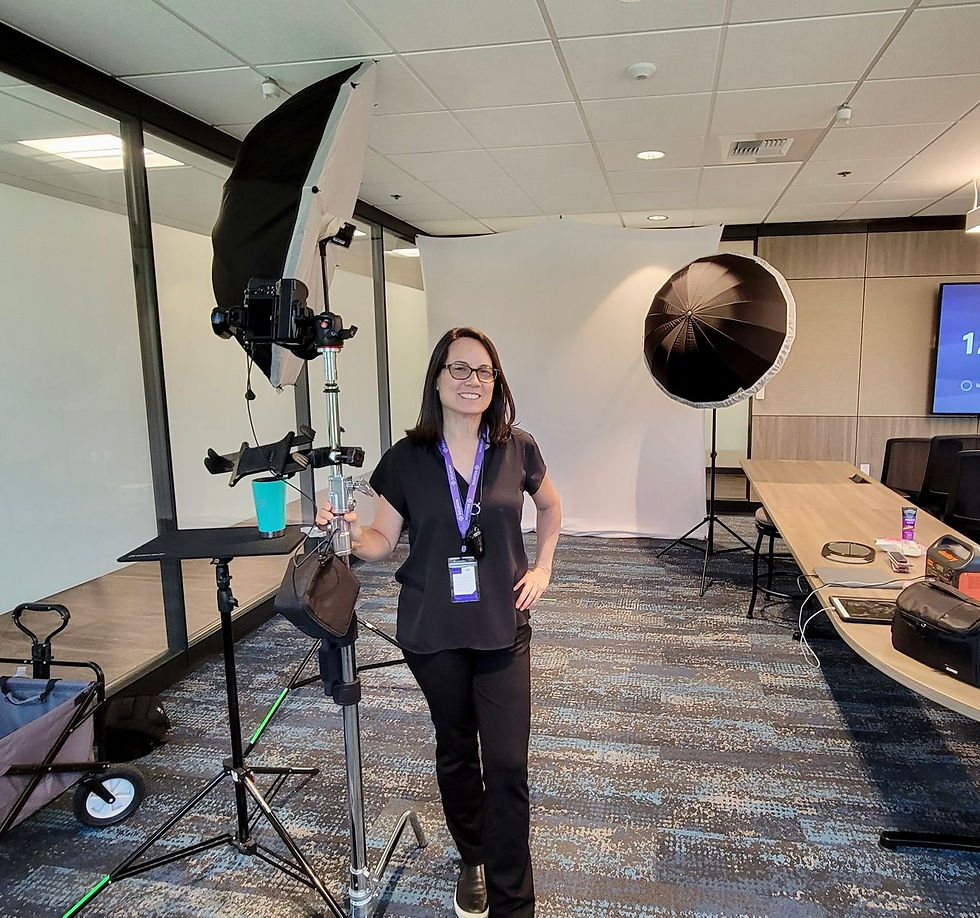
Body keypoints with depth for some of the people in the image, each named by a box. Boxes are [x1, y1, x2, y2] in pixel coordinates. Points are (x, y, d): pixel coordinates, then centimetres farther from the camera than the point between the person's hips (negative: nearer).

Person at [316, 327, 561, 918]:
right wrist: (353, 535, -23)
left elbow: (550, 505, 14)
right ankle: (474, 861, 43)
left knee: (507, 763, -1)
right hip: (433, 631, 1)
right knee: (456, 751, 19)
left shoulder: (517, 449, -5)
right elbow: (384, 540, -2)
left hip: (502, 628, 0)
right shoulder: (407, 458, -7)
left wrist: (543, 567, 4)